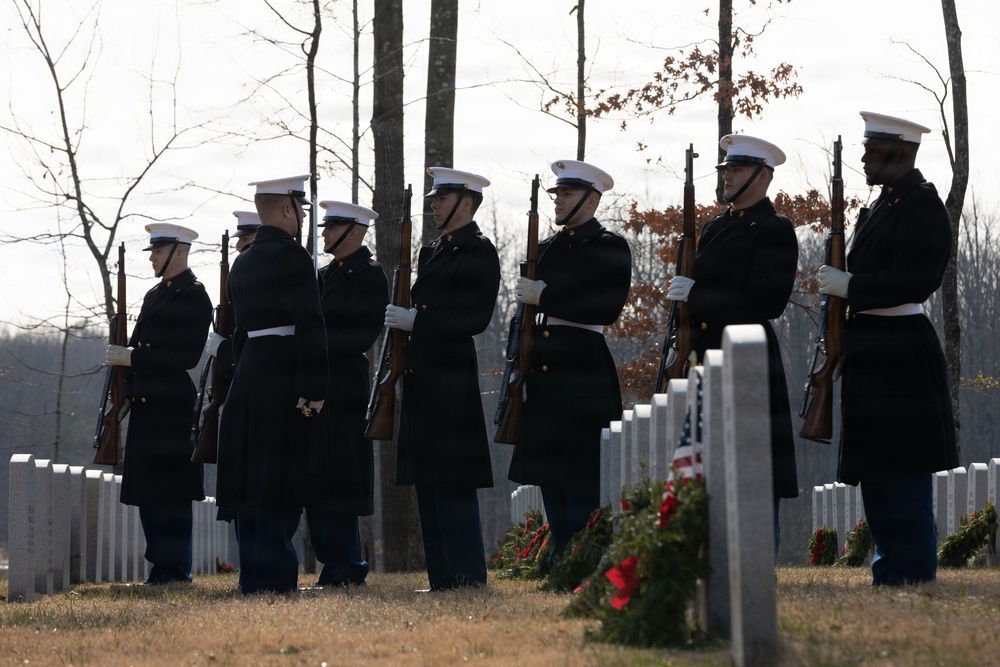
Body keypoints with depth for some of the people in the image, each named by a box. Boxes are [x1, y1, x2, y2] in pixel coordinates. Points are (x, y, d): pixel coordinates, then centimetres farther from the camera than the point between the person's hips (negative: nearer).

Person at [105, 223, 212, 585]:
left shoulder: (193, 297, -8)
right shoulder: (154, 295, 20)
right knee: (146, 489, 10)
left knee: (170, 491, -8)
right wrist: (121, 355, 2)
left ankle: (174, 569, -5)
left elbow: (186, 354, -17)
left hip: (171, 408, -9)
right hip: (145, 405, 9)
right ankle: (160, 565, 15)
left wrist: (131, 357, -19)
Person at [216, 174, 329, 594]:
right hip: (286, 380, -8)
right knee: (281, 491, -8)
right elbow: (310, 326, -18)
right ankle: (272, 580, -10)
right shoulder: (290, 256, -11)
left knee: (254, 487, 10)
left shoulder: (242, 262, 15)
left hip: (249, 378, 8)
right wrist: (314, 391, -18)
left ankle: (254, 581, 13)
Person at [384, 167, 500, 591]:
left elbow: (475, 318, -16)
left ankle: (467, 575, -7)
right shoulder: (432, 252, 20)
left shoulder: (478, 252, -7)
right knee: (428, 479, 9)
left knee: (452, 481, -9)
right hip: (424, 379, 9)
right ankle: (441, 576, 12)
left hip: (451, 380, -9)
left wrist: (415, 321, -18)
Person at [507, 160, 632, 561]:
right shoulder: (546, 249, 19)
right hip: (543, 376, 7)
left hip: (584, 374, -7)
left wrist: (544, 297, -16)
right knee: (550, 477, 7)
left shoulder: (610, 248, -3)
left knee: (582, 483, -9)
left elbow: (606, 308, -17)